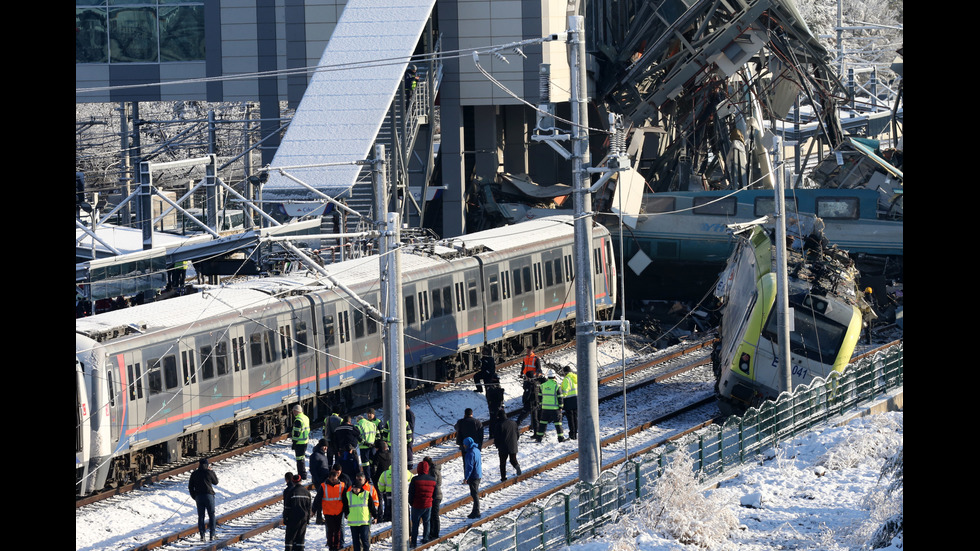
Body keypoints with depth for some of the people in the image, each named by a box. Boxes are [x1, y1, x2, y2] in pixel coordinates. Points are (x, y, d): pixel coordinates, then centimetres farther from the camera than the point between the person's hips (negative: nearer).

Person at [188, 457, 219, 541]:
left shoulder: (194, 473, 4)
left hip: (198, 496, 2)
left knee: (200, 516, 6)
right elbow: (215, 482, 10)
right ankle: (212, 535, -1)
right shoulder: (209, 472, -4)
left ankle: (202, 535, -1)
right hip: (209, 495, -2)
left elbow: (190, 486, 6)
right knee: (211, 515, 5)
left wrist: (194, 496, 16)